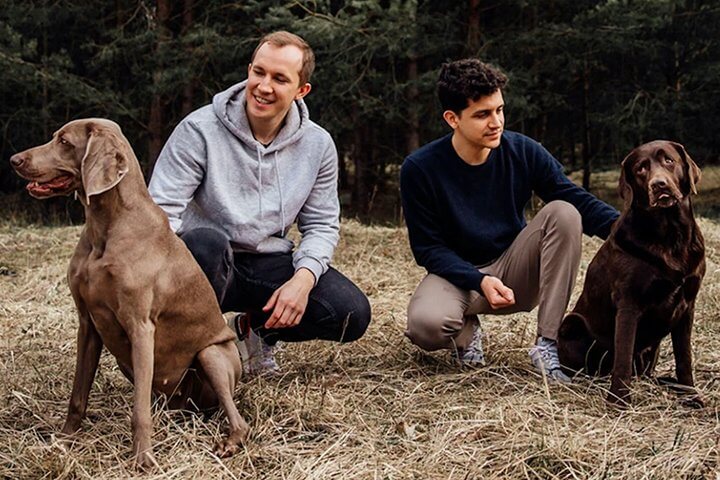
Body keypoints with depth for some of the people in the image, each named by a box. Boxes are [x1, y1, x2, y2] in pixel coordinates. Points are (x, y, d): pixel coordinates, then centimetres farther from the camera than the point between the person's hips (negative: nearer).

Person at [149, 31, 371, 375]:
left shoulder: (317, 145, 2)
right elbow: (162, 210, -14)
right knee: (205, 242, -40)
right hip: (208, 266, -4)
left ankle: (253, 329, 12)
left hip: (269, 264, 4)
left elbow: (322, 225, 6)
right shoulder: (199, 130, -11)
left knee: (352, 314, -16)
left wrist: (304, 278, -15)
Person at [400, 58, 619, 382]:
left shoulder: (523, 152, -9)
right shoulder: (420, 169, -15)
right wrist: (480, 281, -27)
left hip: (514, 271, 3)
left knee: (563, 213, -25)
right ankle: (465, 331, 4)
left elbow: (578, 201, -10)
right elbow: (428, 247, -11)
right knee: (426, 324, -37)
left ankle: (547, 344, -20)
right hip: (457, 274, -3)